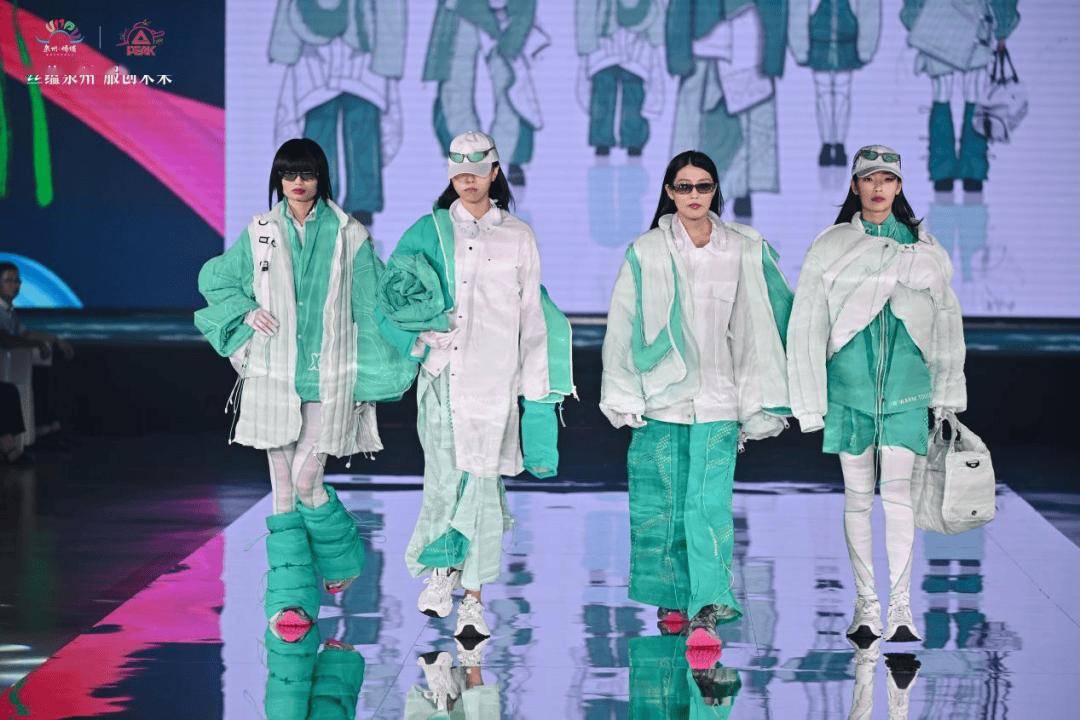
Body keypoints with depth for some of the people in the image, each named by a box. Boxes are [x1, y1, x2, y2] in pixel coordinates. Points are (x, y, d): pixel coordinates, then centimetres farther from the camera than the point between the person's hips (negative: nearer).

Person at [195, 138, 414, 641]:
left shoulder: (349, 236, 0)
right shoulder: (259, 234, 6)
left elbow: (370, 309, 3)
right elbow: (213, 279, 19)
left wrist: (371, 380, 2)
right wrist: (245, 310, 1)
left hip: (329, 378, -2)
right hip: (272, 378, 2)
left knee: (306, 483, -9)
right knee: (283, 492, 0)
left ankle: (341, 556, 20)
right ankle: (292, 600, 1)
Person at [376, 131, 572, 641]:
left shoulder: (518, 237, 10)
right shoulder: (430, 231, 10)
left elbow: (532, 317, 10)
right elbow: (391, 294, 7)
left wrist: (536, 388, 7)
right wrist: (416, 340, -11)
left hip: (495, 378, 0)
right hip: (442, 374, 0)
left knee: (483, 484, -3)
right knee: (444, 479, -8)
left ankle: (473, 598, 2)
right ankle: (439, 569, 15)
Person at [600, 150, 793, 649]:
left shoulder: (746, 252, 4)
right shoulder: (646, 253, 2)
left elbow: (767, 320, 7)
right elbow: (623, 327, 3)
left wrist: (756, 402, 5)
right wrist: (624, 398, -1)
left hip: (717, 401, -1)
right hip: (661, 399, 1)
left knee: (709, 504, -12)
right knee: (661, 505, 5)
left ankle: (706, 614, -17)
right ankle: (672, 599, 22)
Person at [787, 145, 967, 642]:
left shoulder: (924, 248, 8)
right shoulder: (830, 248, 4)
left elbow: (946, 320, 15)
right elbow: (806, 328, 5)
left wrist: (946, 393, 15)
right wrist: (809, 402, 1)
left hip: (905, 386, 0)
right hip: (849, 383, 0)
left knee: (897, 490, -9)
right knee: (857, 494, 2)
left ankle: (900, 607, -9)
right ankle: (866, 604, 9)